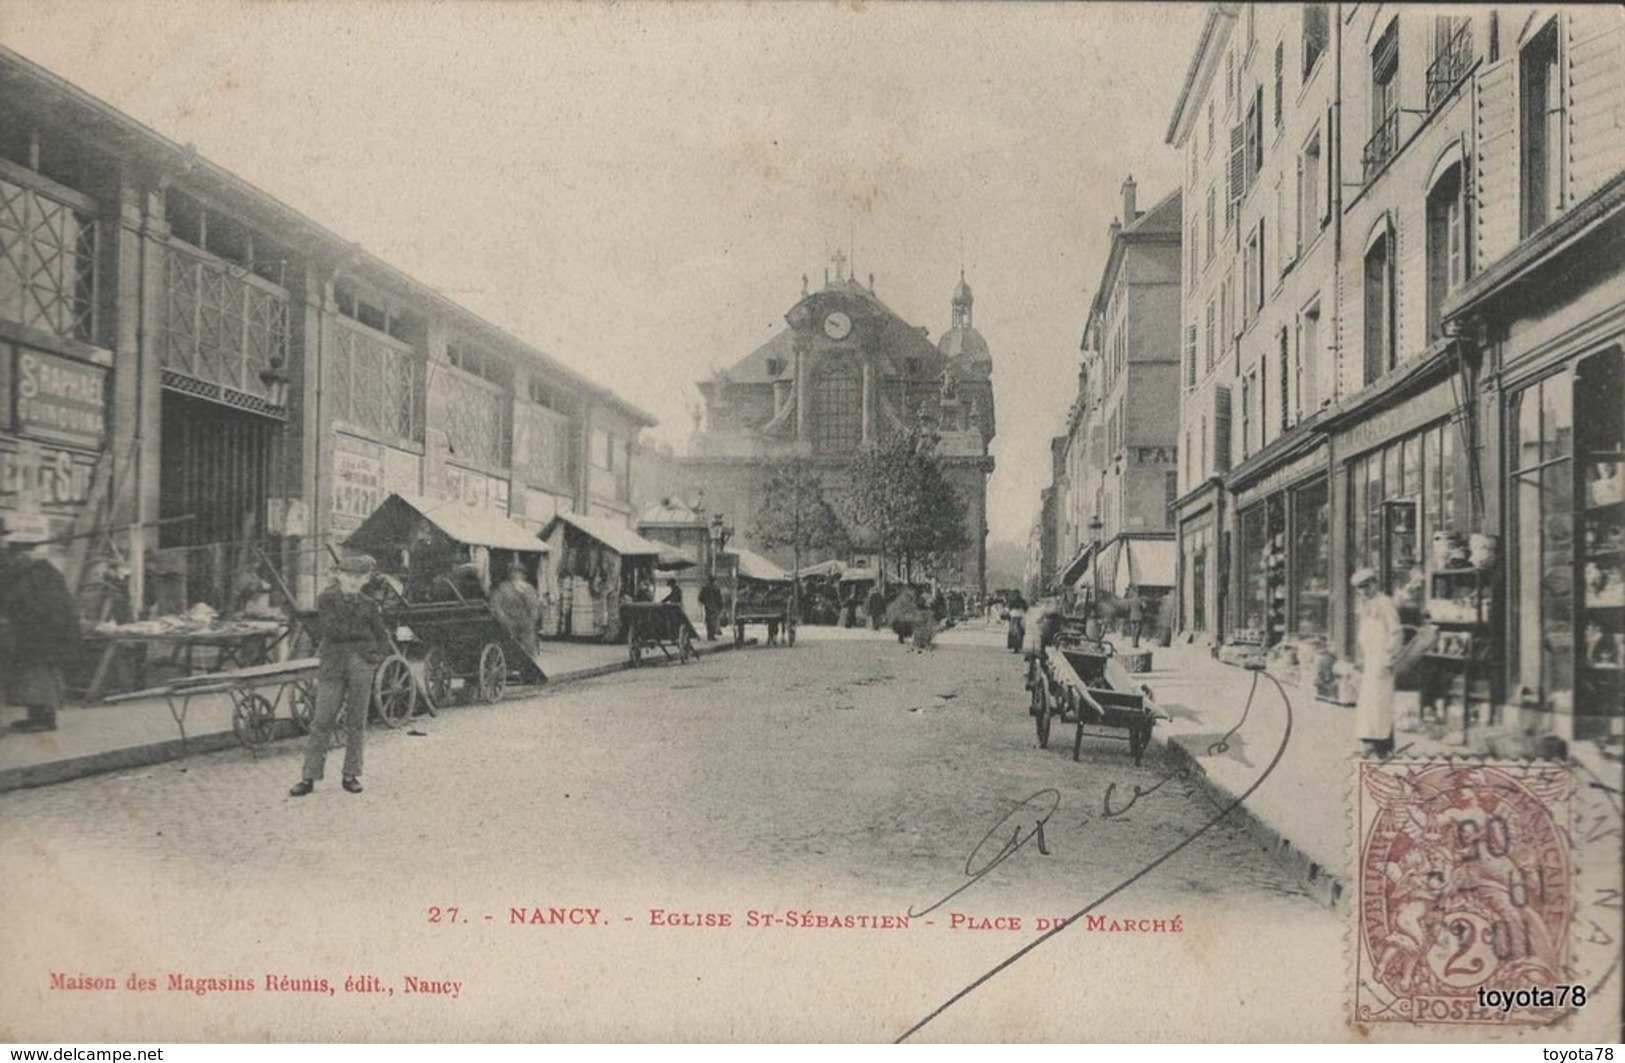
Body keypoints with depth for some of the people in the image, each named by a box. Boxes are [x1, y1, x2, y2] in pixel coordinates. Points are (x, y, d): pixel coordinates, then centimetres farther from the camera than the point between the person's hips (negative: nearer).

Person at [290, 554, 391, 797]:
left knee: (356, 723, 6)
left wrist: (377, 657, -1)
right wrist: (362, 632, -6)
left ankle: (351, 775, 15)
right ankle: (309, 776, 2)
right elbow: (329, 630, -11)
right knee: (323, 722, -3)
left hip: (361, 665, 2)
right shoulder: (326, 599, 2)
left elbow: (382, 637, 15)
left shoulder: (368, 605, 9)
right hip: (332, 665, -2)